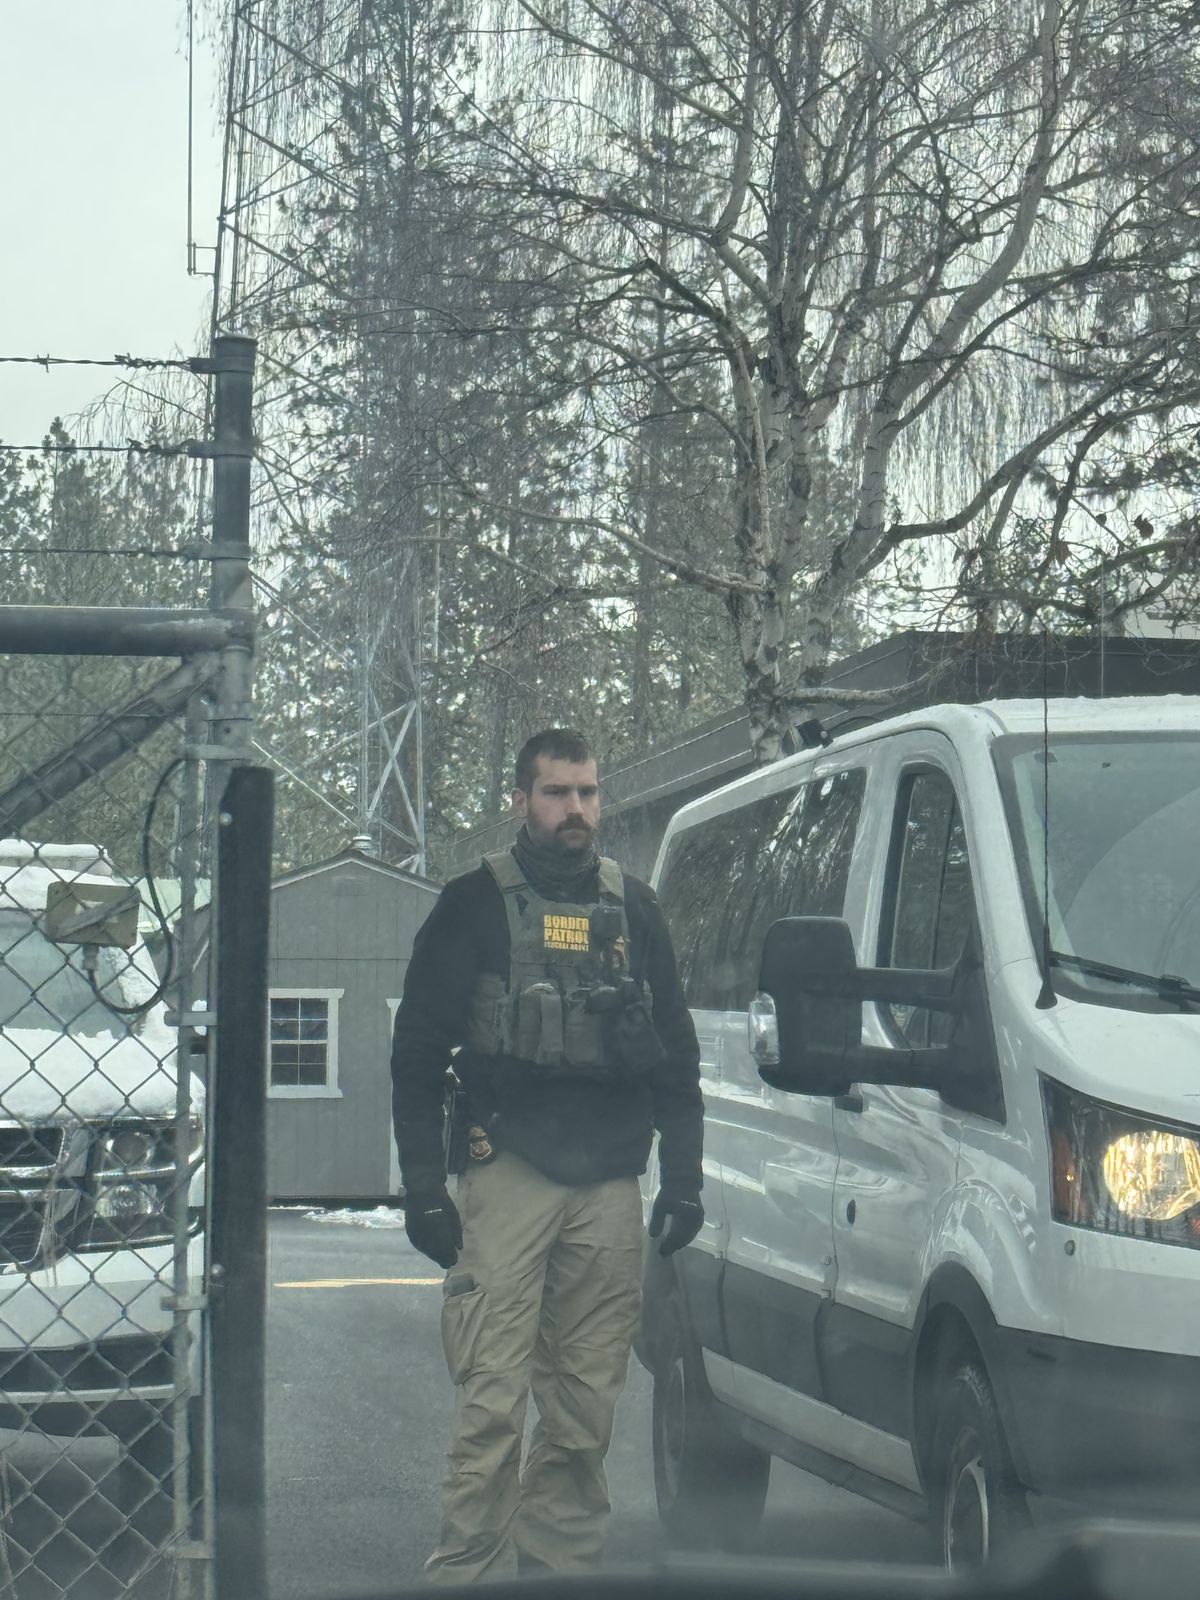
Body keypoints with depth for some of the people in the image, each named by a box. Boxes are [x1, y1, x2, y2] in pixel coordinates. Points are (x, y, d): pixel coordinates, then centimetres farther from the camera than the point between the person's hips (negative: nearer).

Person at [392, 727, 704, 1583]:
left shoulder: (633, 908, 15)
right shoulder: (477, 904, 5)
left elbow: (678, 1054, 20)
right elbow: (417, 1052, 4)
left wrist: (682, 1178, 12)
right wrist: (424, 1185, -3)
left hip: (610, 1189, 3)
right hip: (507, 1179, -3)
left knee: (589, 1402, 4)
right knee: (492, 1399, -9)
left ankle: (561, 1564, 12)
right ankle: (463, 1571, -5)